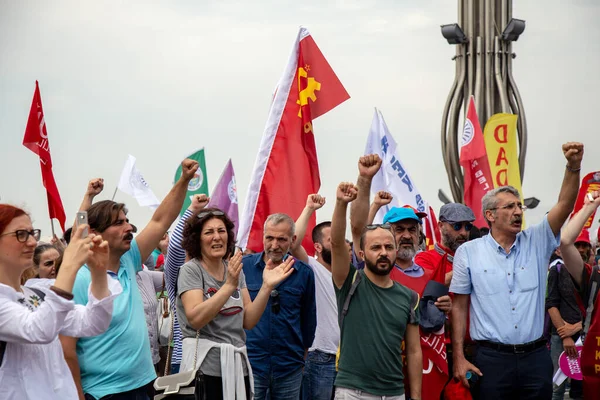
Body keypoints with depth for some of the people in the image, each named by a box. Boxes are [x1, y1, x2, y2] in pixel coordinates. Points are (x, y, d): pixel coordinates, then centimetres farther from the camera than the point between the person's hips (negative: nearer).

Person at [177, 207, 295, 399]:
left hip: (238, 365, 5)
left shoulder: (235, 269, 10)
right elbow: (196, 319, -19)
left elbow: (248, 321, 4)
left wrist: (267, 286, -8)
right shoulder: (191, 270, -5)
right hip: (205, 366, -5)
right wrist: (229, 285, -25)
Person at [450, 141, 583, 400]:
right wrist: (458, 358, -3)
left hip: (536, 357, 2)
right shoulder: (468, 252, 1)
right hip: (491, 359, -2)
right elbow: (459, 306, 2)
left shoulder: (536, 243, 7)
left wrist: (573, 167, -22)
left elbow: (564, 206, -6)